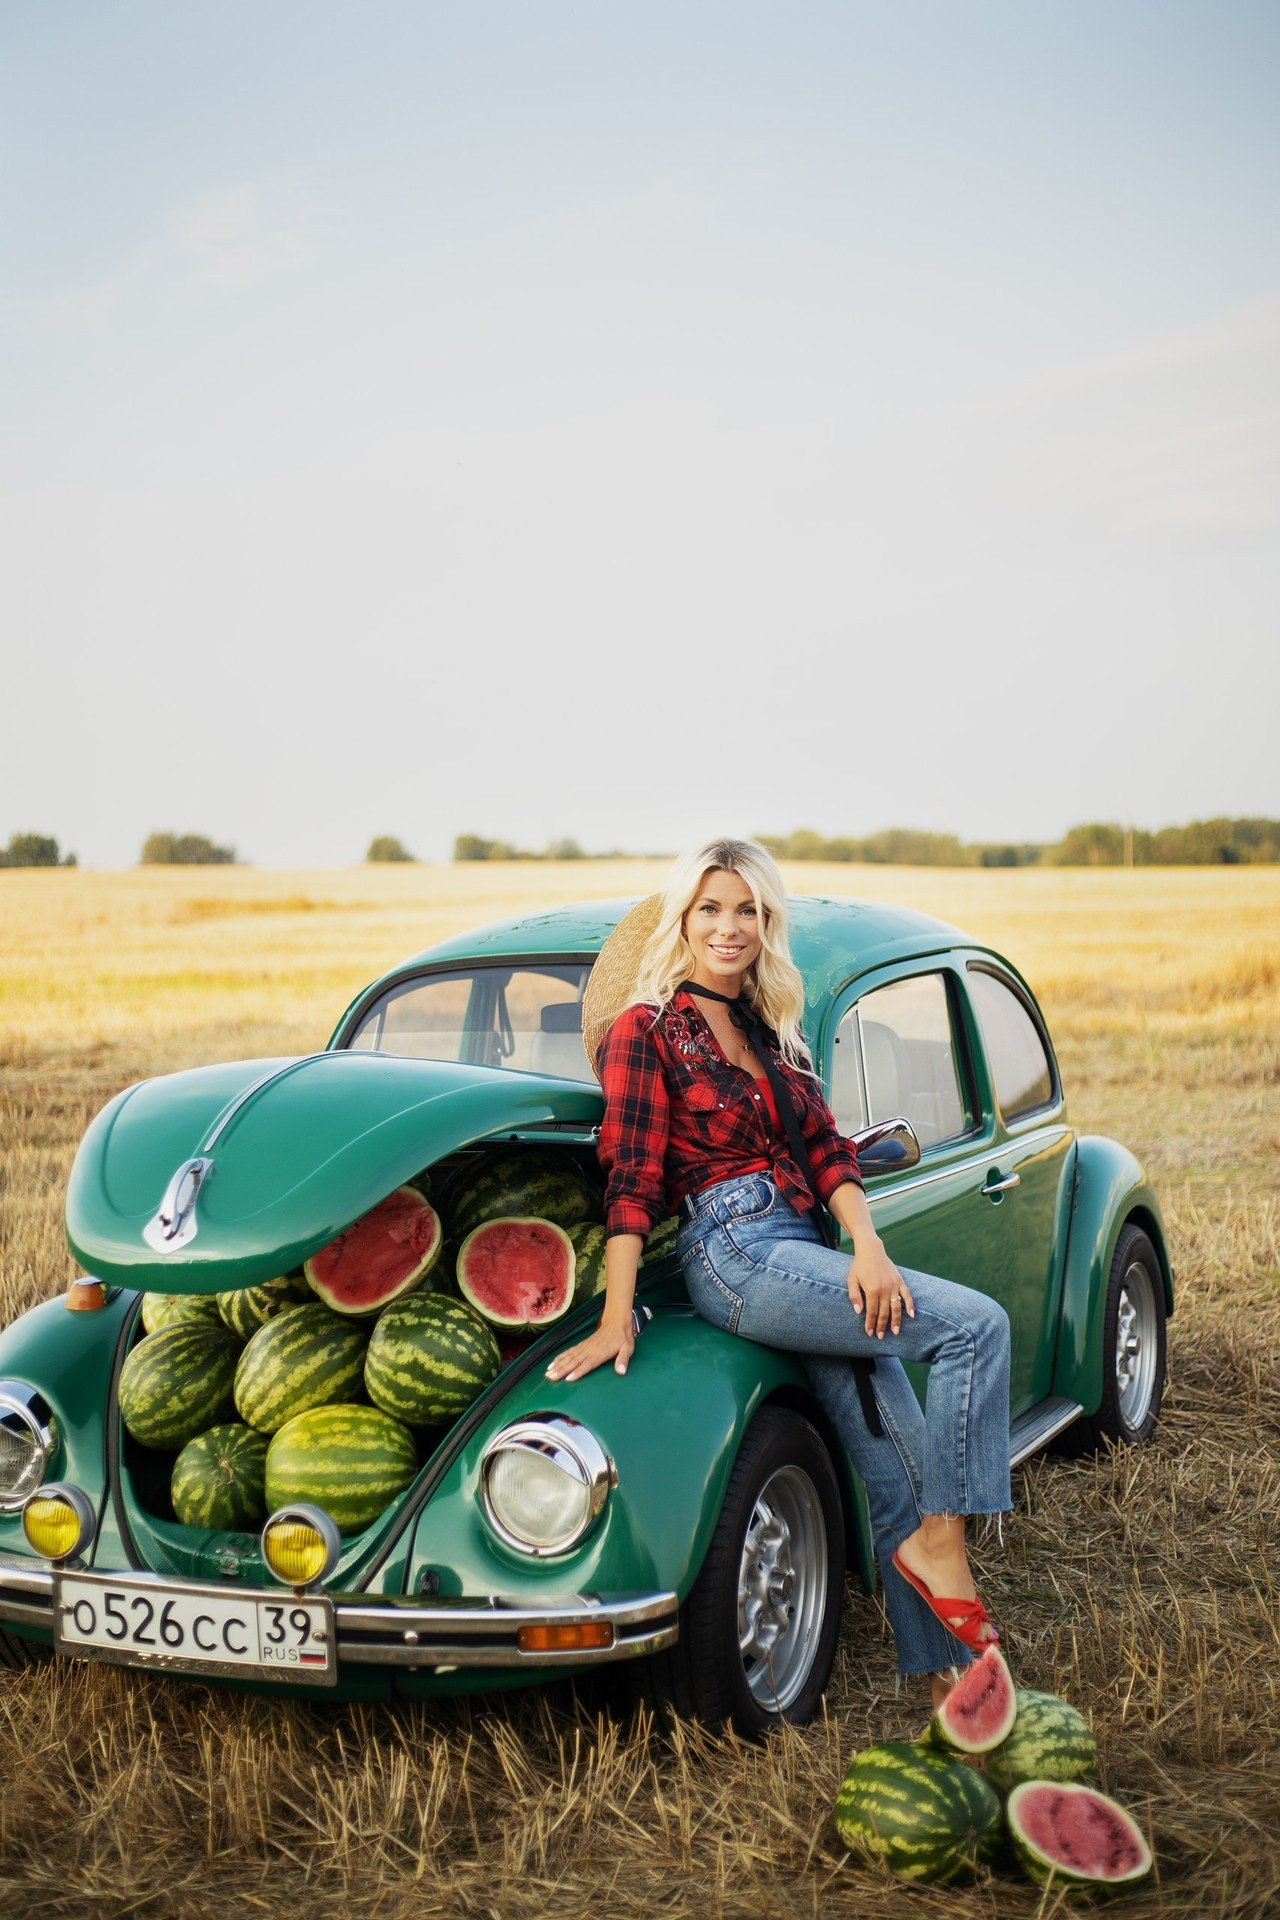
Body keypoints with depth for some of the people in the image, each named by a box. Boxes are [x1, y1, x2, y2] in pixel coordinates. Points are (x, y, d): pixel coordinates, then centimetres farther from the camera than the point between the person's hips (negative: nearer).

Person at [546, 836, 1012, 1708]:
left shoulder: (769, 1029, 18)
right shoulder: (649, 1029, -3)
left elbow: (826, 1145, 11)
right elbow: (632, 1180, -9)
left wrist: (868, 1245, -6)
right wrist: (616, 1323, -14)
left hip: (802, 1250, 7)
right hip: (734, 1251, -7)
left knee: (900, 1465, 4)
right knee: (976, 1324, -17)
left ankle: (945, 1673, 14)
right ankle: (941, 1545, -7)